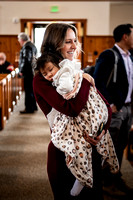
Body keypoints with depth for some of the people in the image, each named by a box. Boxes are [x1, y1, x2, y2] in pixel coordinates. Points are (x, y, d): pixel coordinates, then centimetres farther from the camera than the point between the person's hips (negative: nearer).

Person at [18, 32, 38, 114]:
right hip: (32, 72, 10)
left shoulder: (26, 47, -15)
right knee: (31, 90, 17)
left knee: (28, 90, -6)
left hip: (28, 72, -10)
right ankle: (33, 106, 26)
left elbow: (26, 60, -22)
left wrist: (21, 71, -16)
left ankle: (29, 108, -1)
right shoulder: (32, 45, 16)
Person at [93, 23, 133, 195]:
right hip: (114, 109, -8)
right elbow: (98, 82, -18)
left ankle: (116, 178, 29)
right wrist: (109, 104, -18)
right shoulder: (109, 55, -13)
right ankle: (106, 180, 16)